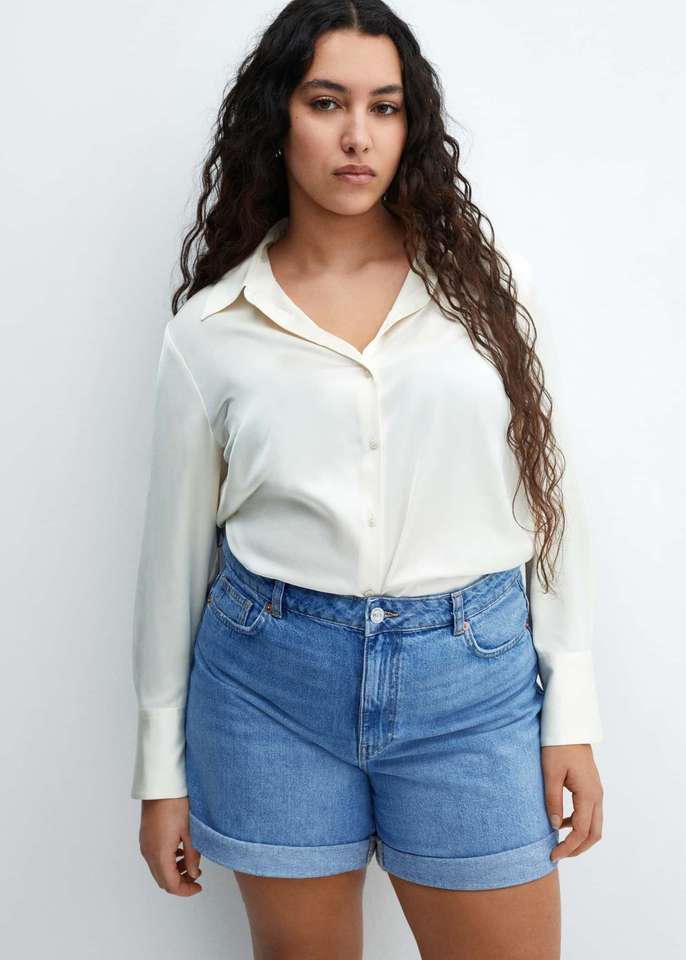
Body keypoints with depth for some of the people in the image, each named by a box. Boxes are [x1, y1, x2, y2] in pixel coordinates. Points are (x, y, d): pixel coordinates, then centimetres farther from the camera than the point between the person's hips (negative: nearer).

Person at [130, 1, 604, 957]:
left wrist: (571, 716, 1)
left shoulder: (487, 284, 1)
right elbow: (177, 548, 5)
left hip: (472, 677, 1)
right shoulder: (210, 329, 0)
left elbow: (551, 497, 3)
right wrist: (162, 771, 8)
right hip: (270, 681, 0)